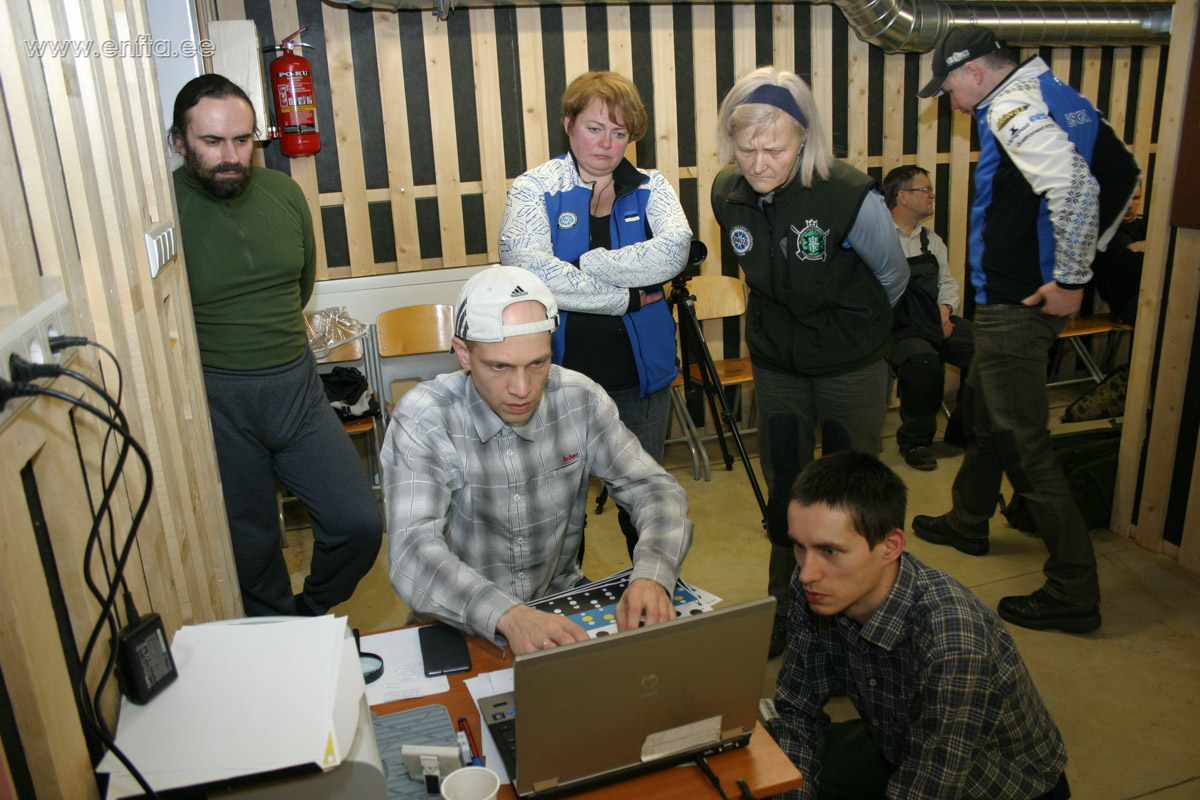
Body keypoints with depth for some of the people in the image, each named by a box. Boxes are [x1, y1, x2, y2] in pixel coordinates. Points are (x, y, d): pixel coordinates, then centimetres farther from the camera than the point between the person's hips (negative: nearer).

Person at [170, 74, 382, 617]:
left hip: (296, 386, 4)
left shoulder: (284, 193, 4)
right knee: (251, 549, 11)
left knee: (359, 525, -2)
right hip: (217, 401, -3)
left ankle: (312, 615, 28)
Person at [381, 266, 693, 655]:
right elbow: (414, 553, -28)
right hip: (463, 623, -2)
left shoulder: (580, 399, -8)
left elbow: (655, 489, -7)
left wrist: (651, 575, -29)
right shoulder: (423, 419, -18)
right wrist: (507, 615, -47)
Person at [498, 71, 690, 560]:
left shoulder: (651, 188, 5)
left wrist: (581, 265, -20)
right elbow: (526, 269, -22)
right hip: (563, 372, -2)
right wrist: (627, 297, -17)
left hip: (639, 373, 2)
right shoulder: (535, 188, -3)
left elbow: (673, 252, -17)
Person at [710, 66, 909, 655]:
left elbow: (894, 275, -6)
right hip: (775, 363, 4)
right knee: (783, 489, 13)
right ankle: (785, 610, 33)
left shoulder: (851, 196, -26)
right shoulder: (726, 194, -12)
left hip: (851, 366, -3)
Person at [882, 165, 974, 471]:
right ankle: (915, 440, -11)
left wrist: (945, 308, 3)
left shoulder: (931, 239, 23)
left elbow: (947, 281, 23)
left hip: (935, 320, 7)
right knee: (923, 361, -36)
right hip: (897, 326, -7)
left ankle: (962, 430, 4)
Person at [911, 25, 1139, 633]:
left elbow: (1075, 189, -30)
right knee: (986, 413, 23)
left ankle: (1074, 591, 2)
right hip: (1018, 295, 10)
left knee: (1021, 440, -6)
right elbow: (1124, 172, 20)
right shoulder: (1060, 97, 14)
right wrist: (1082, 251, 16)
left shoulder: (1011, 107, -16)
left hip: (1017, 304, -10)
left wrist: (1069, 279, -22)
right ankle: (968, 523, 42)